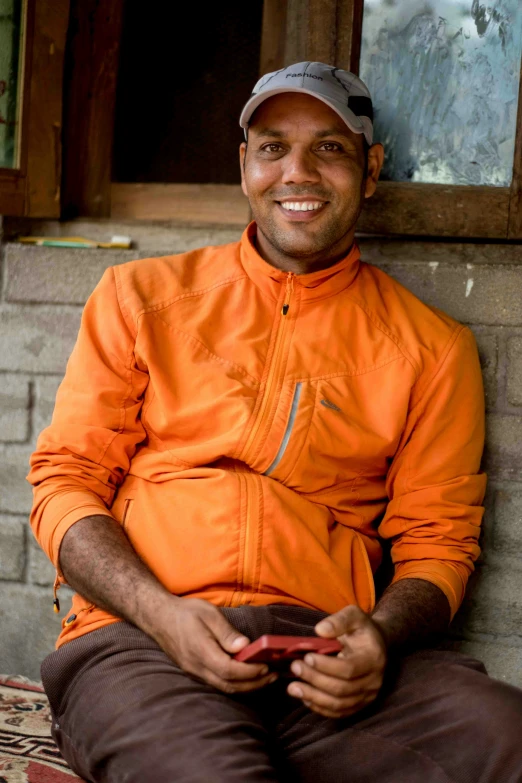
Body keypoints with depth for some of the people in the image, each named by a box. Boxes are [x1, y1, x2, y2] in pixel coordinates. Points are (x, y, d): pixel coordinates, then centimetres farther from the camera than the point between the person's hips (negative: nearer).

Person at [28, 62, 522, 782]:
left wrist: (379, 635, -10)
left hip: (322, 653, 2)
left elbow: (438, 539, 14)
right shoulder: (142, 296, 16)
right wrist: (162, 612, -9)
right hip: (139, 641, -2)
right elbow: (64, 479, 11)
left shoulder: (432, 347, 16)